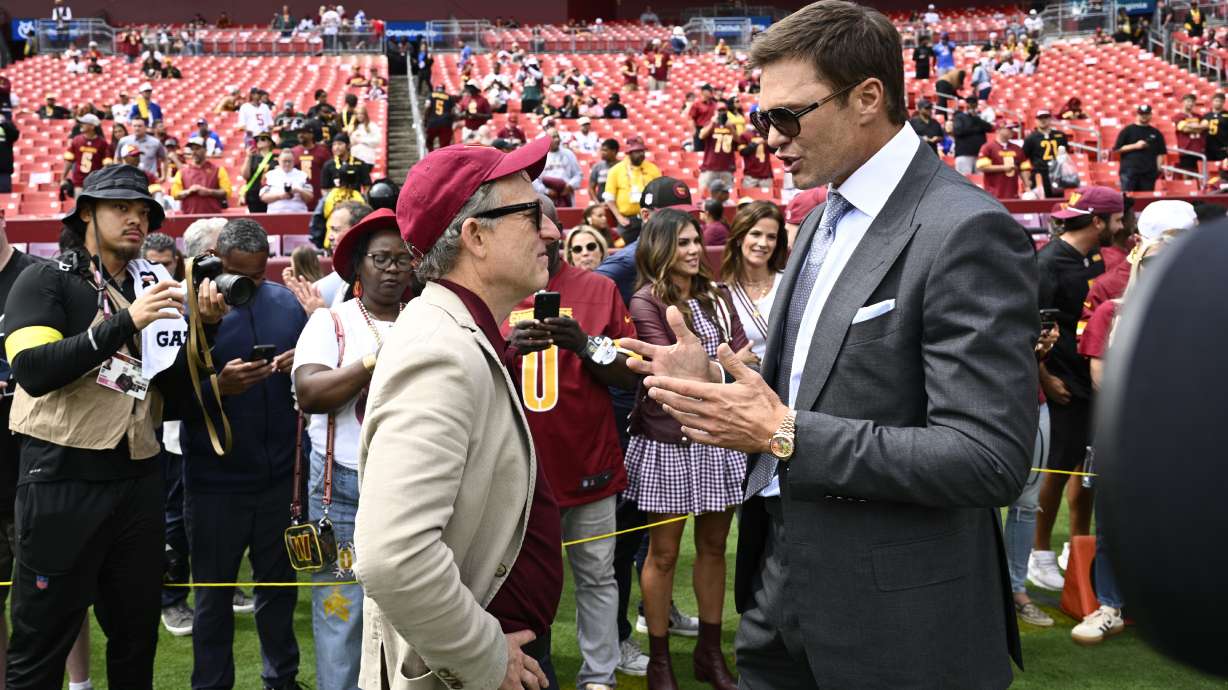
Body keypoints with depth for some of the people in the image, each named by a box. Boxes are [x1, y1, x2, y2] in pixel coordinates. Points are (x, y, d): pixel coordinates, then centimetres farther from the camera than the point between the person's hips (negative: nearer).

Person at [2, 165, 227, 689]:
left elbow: (175, 386, 8)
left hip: (137, 480, 5)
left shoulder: (152, 289, 12)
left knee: (137, 637, 14)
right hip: (62, 480, -5)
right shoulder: (46, 281, -3)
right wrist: (125, 321, -24)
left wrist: (204, 330, -8)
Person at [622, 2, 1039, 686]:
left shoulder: (967, 231, -19)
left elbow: (989, 458, -24)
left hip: (894, 623, -7)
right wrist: (711, 377, -1)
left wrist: (784, 434, -23)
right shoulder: (827, 216, 9)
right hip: (783, 579, 8)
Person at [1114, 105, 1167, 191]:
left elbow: (1160, 153, 12)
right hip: (1129, 170, -3)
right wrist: (1135, 146, -10)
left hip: (1149, 171, 3)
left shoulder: (1156, 133, 13)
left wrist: (1159, 168, -1)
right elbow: (1117, 149, 0)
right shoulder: (1127, 130, 5)